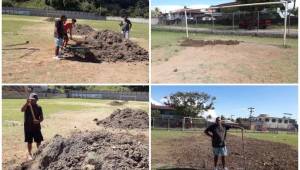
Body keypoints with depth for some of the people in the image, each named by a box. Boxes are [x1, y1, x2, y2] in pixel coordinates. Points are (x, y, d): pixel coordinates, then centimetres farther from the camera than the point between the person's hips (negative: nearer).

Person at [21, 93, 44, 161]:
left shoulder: (38, 107, 2)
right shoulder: (27, 106, -5)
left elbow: (42, 118, 3)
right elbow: (22, 110, -28)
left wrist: (38, 121, -18)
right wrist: (27, 103, -40)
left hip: (36, 126, 2)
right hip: (28, 126, -2)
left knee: (39, 141, 7)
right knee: (29, 141, 6)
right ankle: (29, 154, 22)